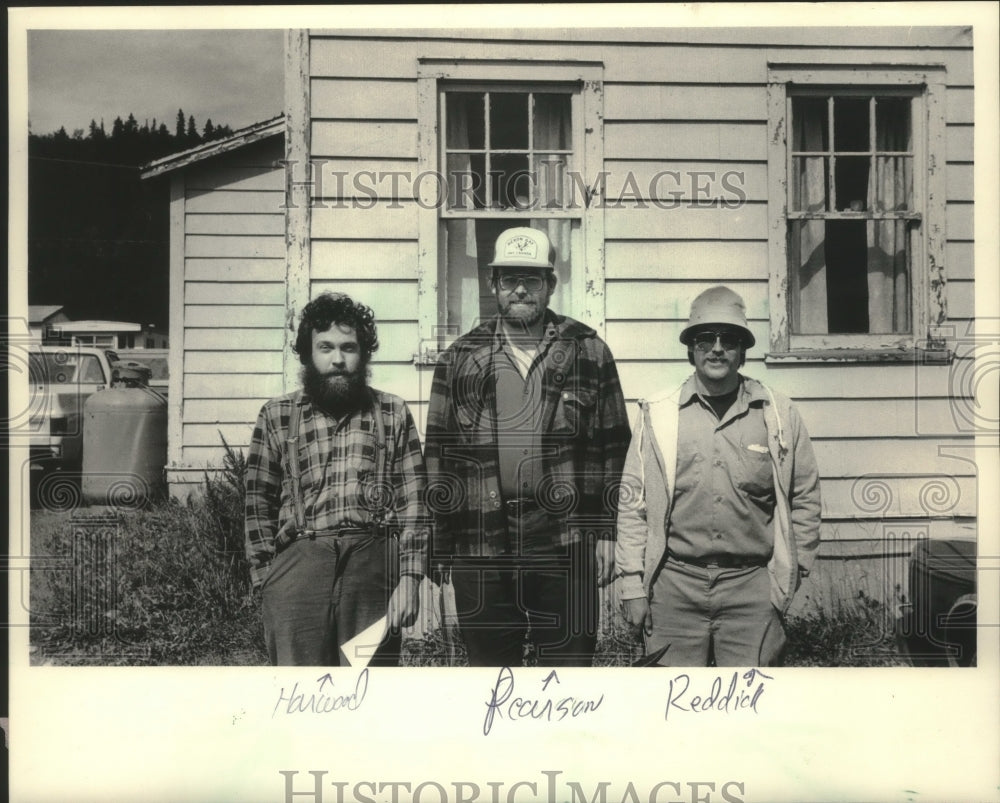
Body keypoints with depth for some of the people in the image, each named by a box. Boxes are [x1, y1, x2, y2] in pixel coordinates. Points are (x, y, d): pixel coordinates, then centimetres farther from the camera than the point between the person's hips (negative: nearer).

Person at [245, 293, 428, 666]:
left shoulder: (393, 413, 11)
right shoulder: (276, 416, 12)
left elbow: (413, 502, 7)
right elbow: (258, 503, 11)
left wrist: (409, 578, -2)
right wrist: (265, 580, 3)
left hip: (374, 565, 0)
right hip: (297, 563, 0)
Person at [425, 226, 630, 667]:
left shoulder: (588, 351, 7)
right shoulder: (460, 358, 8)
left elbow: (614, 445, 7)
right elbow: (438, 452, 8)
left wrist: (606, 530, 2)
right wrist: (441, 545, 4)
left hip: (566, 545, -1)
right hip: (480, 547, 1)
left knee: (571, 660, 3)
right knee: (488, 660, 11)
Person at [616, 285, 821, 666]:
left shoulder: (779, 415, 5)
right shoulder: (658, 415, 3)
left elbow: (805, 499, 12)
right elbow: (633, 504, 4)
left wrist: (791, 571, 8)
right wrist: (632, 585, 1)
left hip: (752, 584, 0)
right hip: (675, 582, 0)